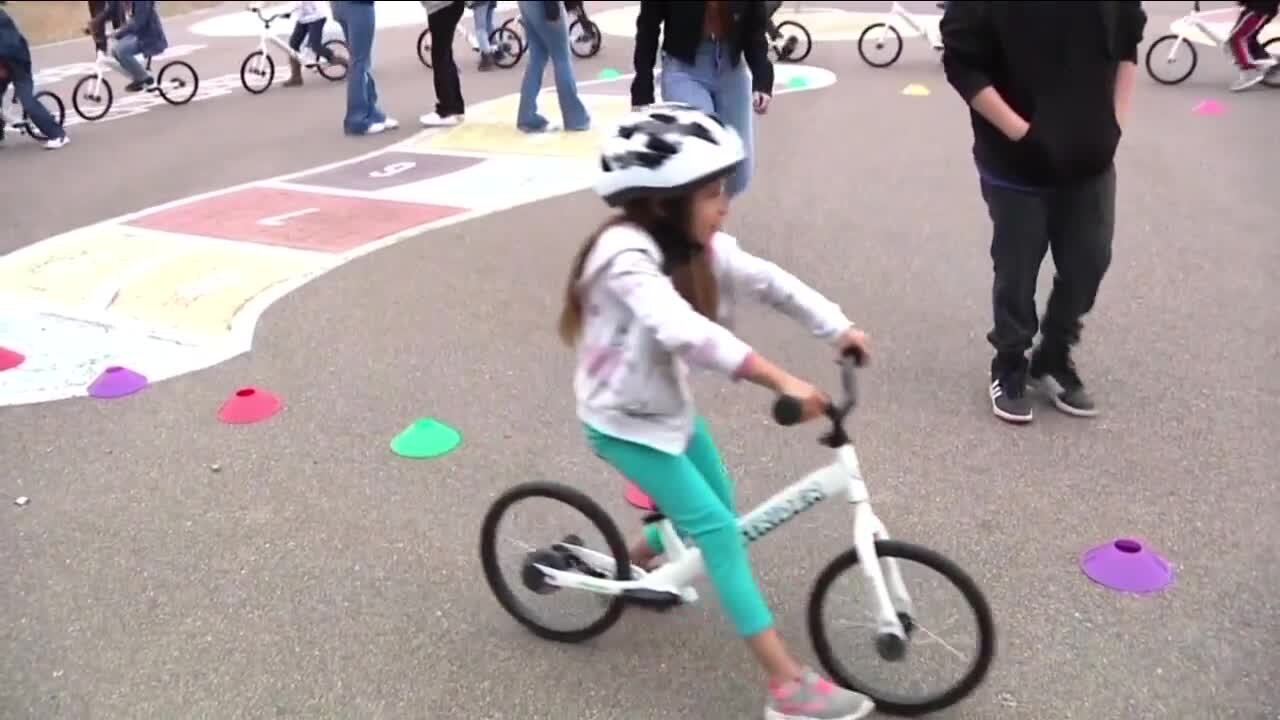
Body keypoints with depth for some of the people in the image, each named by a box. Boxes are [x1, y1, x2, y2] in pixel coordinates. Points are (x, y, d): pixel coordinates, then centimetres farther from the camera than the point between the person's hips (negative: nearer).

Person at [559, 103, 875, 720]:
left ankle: (637, 563, 46)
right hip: (624, 420, -8)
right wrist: (781, 381, -48)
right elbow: (687, 333, -44)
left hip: (668, 404, 8)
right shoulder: (628, 256, -30)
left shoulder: (695, 246, -4)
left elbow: (768, 281, -6)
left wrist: (840, 329, -17)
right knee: (718, 529, -11)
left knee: (714, 505, 17)